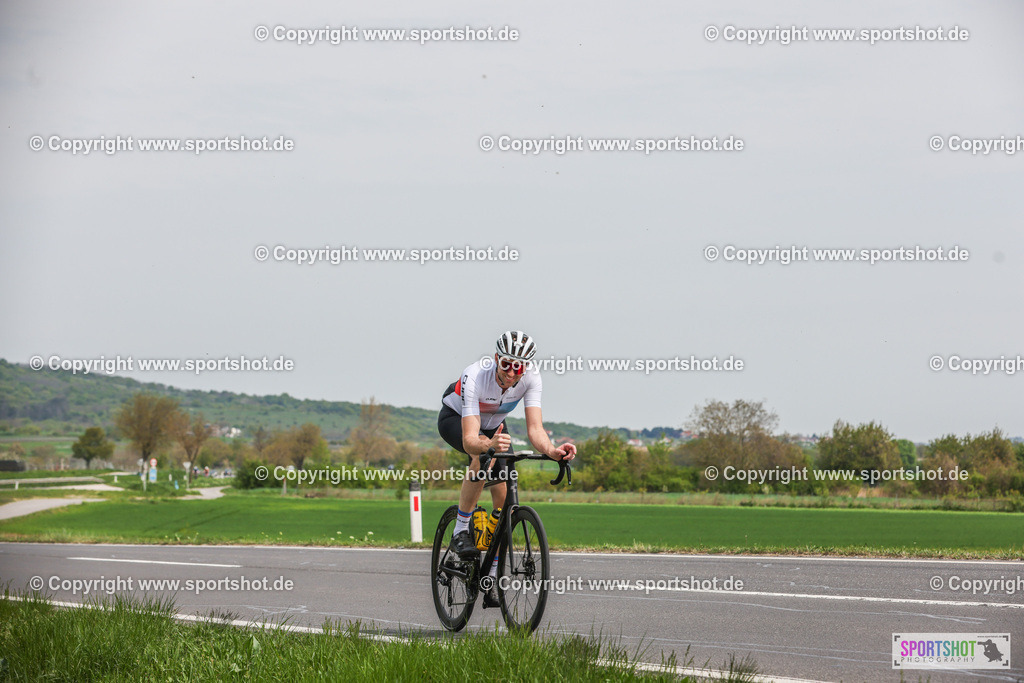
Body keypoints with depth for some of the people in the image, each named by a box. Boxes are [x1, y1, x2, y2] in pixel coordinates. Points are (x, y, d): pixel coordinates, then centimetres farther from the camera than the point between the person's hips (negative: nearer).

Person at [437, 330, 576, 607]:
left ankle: (492, 577, 5)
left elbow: (535, 428, -34)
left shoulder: (530, 377, -28)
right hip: (455, 419, -4)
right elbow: (470, 440, -46)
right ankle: (460, 532, -23)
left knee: (504, 499, -8)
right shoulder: (474, 377, -39)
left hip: (494, 425, 4)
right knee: (485, 456, -38)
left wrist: (552, 450, -55)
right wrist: (490, 444, -68)